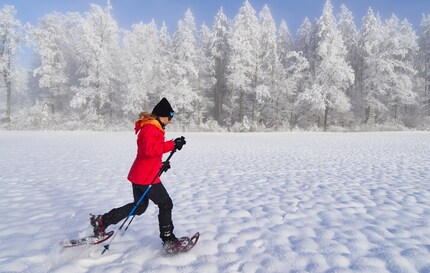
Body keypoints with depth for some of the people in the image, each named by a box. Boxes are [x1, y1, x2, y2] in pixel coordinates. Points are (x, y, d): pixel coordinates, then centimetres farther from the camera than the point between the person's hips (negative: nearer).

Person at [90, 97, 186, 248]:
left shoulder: (152, 127, 17)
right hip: (146, 177, -11)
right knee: (166, 204, 3)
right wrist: (172, 144, -32)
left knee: (139, 207, 20)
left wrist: (161, 163, 18)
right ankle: (168, 238, 16)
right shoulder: (151, 128, -17)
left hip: (139, 175, 11)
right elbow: (150, 149, -32)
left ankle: (102, 220, 25)